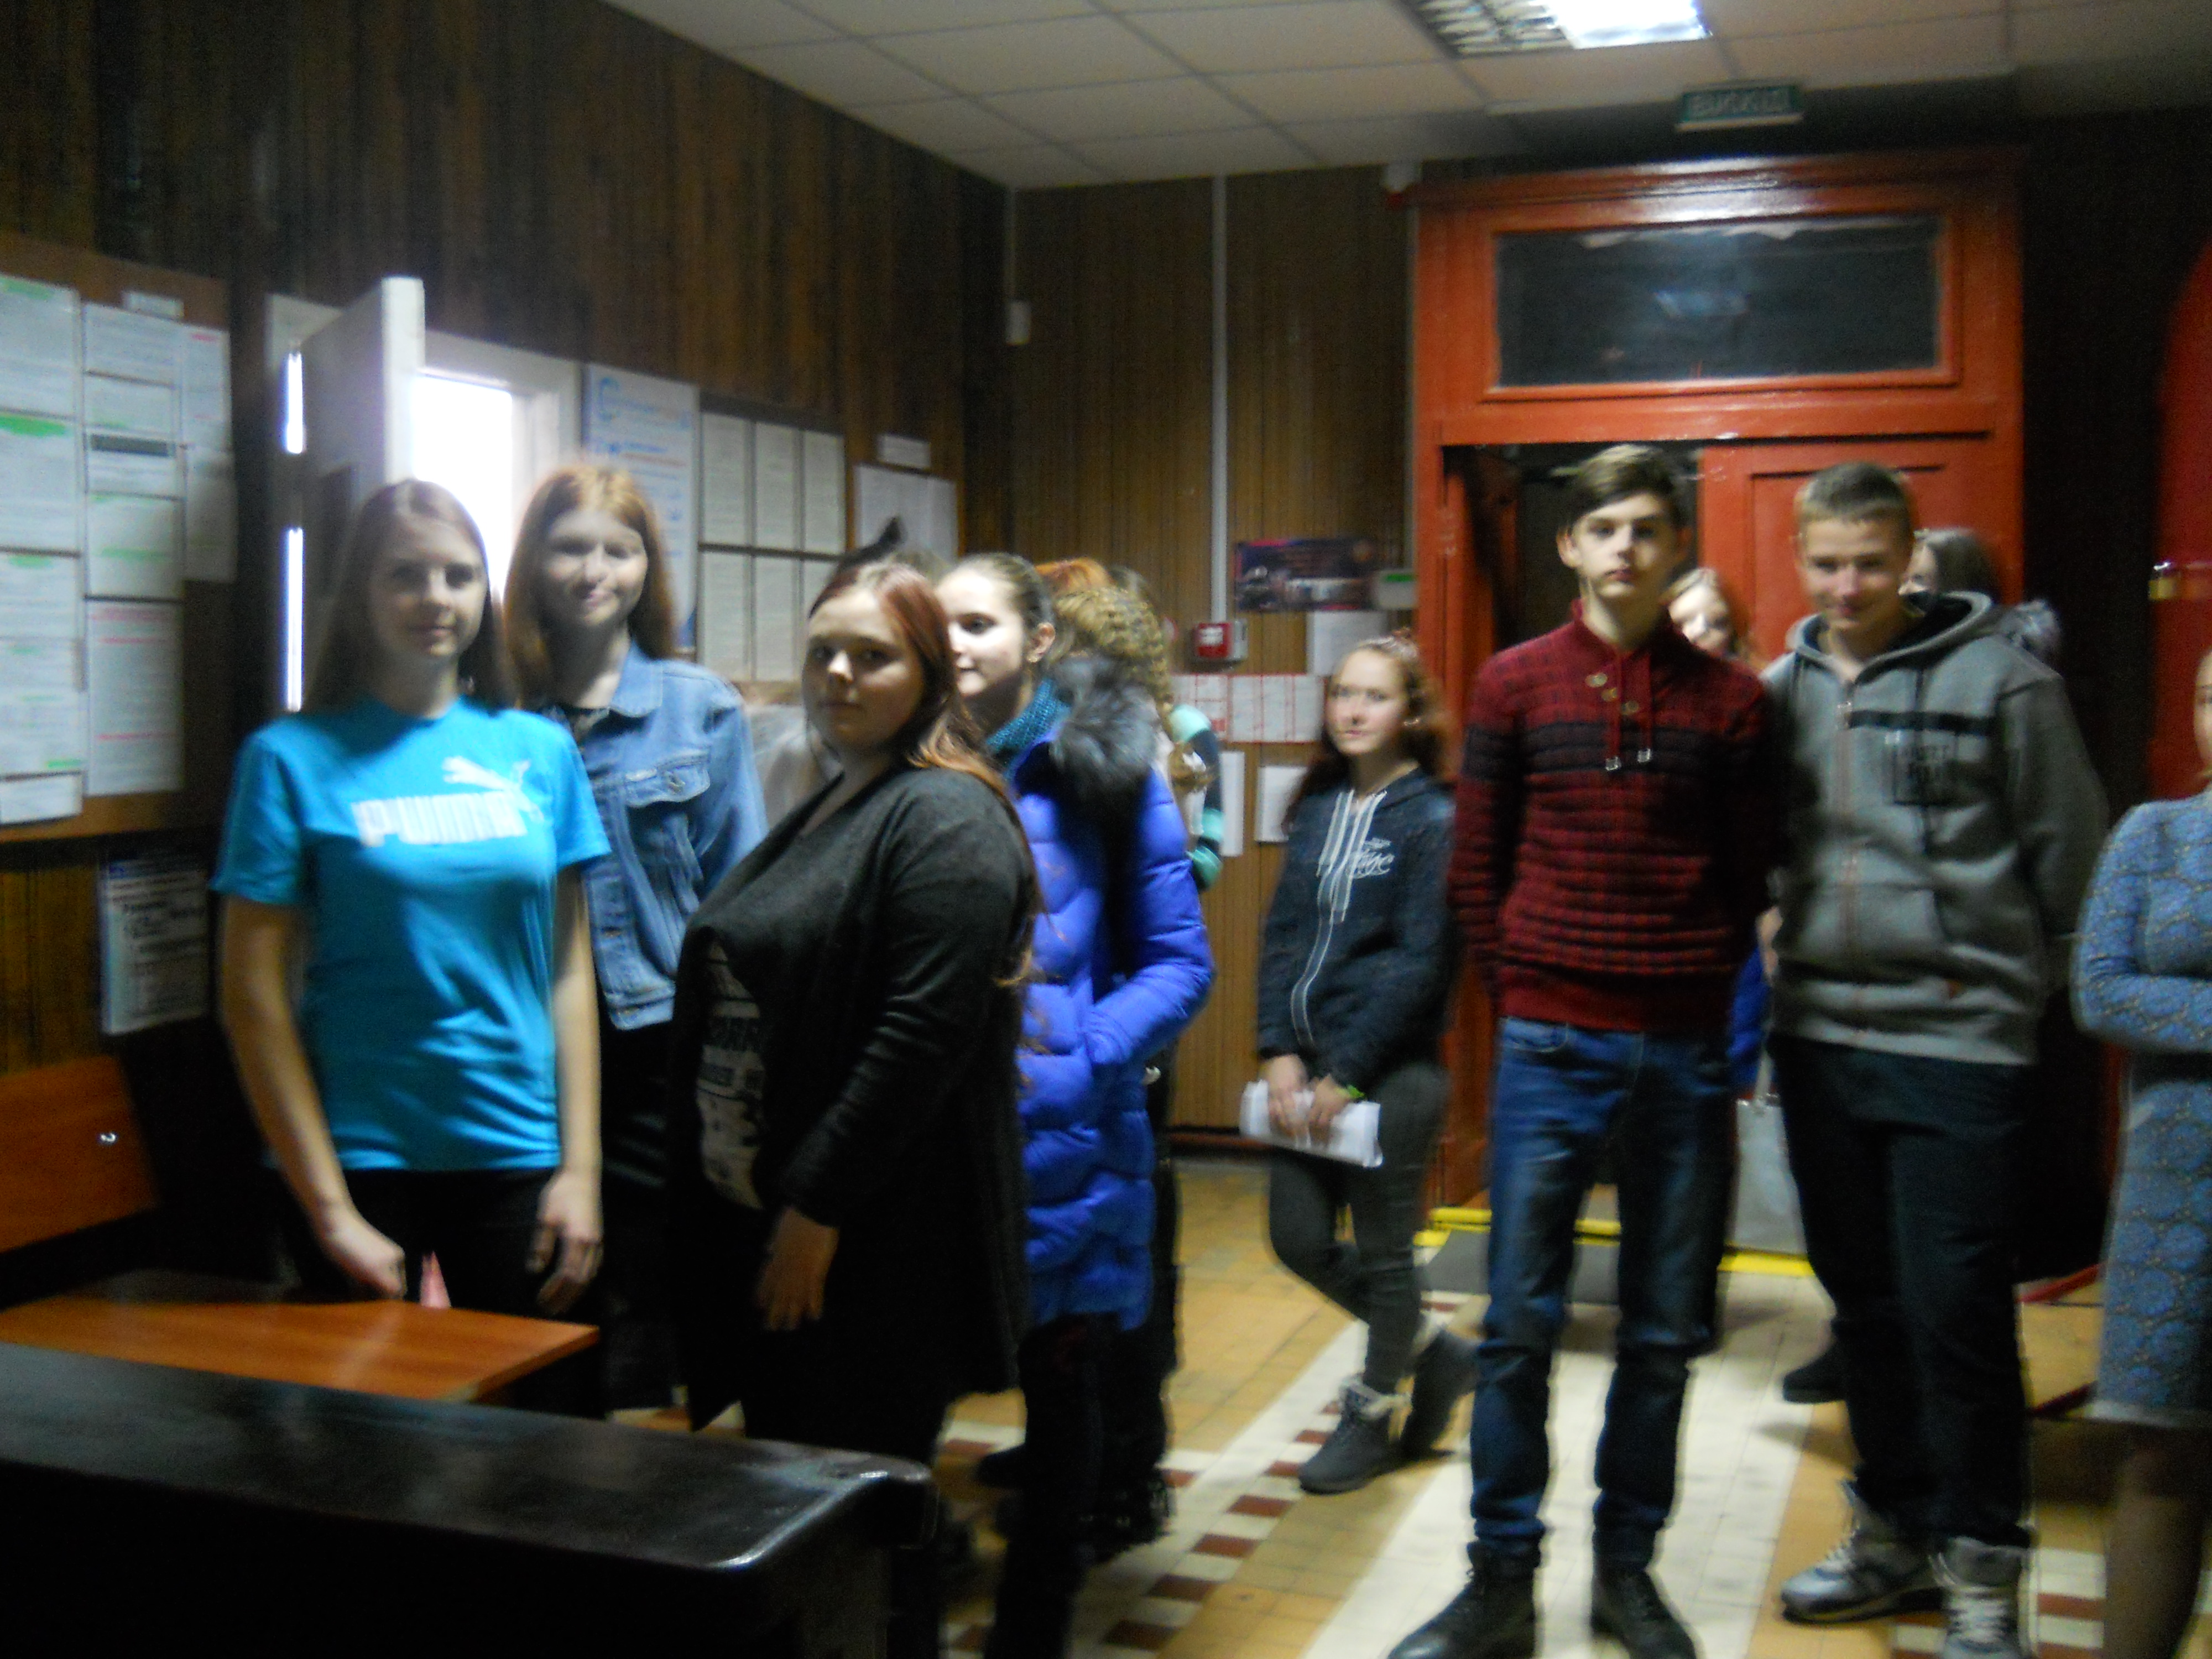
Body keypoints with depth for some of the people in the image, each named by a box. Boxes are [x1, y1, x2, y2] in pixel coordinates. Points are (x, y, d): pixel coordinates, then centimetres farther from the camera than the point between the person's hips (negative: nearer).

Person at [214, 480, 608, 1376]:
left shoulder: (540, 751, 6)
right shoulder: (292, 757, -4)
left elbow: (568, 969, 8)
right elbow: (255, 998, -5)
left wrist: (581, 1166, 3)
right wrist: (329, 1209, -8)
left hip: (517, 1153, 3)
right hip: (360, 1158, -3)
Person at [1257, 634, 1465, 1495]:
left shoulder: (1431, 818, -9)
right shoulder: (1317, 809, 9)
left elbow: (1420, 963, -13)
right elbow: (1283, 933, 8)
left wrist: (1342, 1073, -13)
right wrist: (1278, 1051, -4)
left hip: (1390, 1068, -6)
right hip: (1307, 1061, 7)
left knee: (1383, 1248, 6)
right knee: (1299, 1238, 10)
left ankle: (1369, 1416, 26)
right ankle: (1434, 1352, 32)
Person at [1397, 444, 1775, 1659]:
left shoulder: (1729, 700, 4)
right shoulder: (1515, 684, 3)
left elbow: (1749, 879, 8)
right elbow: (1475, 872, 7)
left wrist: (1697, 996, 3)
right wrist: (1525, 992, 3)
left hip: (1683, 1055, 1)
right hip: (1550, 1049, -1)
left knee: (1664, 1329, 9)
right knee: (1518, 1326, 2)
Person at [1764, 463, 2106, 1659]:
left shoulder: (1999, 680, -4)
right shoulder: (1778, 688, 8)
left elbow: (2071, 855, 0)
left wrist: (2029, 982, 3)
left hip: (1958, 1036, -5)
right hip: (1817, 1031, 5)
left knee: (1955, 1311, -4)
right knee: (1863, 1299, 15)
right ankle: (1894, 1531, 30)